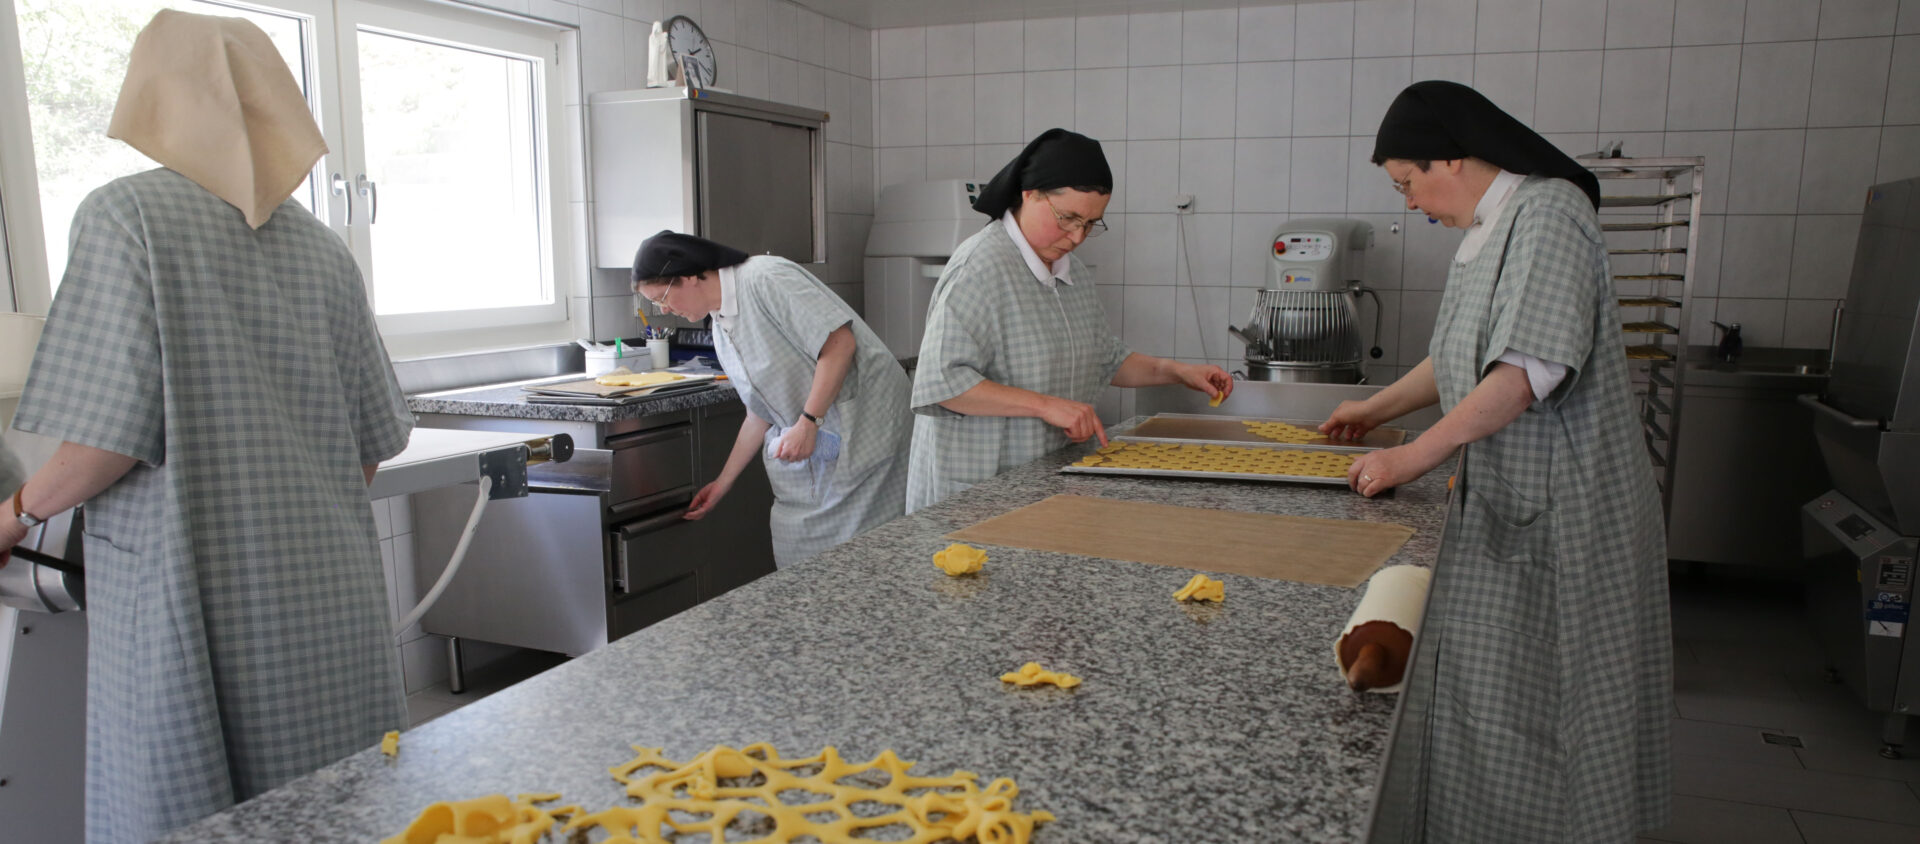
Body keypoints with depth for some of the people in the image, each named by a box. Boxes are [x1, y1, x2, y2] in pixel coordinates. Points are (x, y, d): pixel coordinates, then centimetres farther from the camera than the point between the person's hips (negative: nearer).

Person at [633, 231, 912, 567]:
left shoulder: (766, 278, -16)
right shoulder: (722, 331, 11)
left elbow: (840, 342, -22)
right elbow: (761, 413, 16)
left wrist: (808, 424, -22)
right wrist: (723, 483, 18)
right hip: (811, 440, 9)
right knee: (794, 546, 5)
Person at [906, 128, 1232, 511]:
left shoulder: (1072, 271, 11)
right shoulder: (981, 265, -16)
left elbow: (1107, 360, 22)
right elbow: (942, 381, -23)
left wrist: (1175, 372, 7)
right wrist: (1046, 405, -25)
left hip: (1048, 479, 8)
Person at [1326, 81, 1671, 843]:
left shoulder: (1548, 213, -15)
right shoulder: (1489, 231, 15)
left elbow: (1530, 370, -25)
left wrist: (1416, 456, -22)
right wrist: (1377, 409, 27)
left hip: (1560, 508, -9)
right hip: (1505, 499, 9)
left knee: (1538, 706, -1)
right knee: (1477, 688, 13)